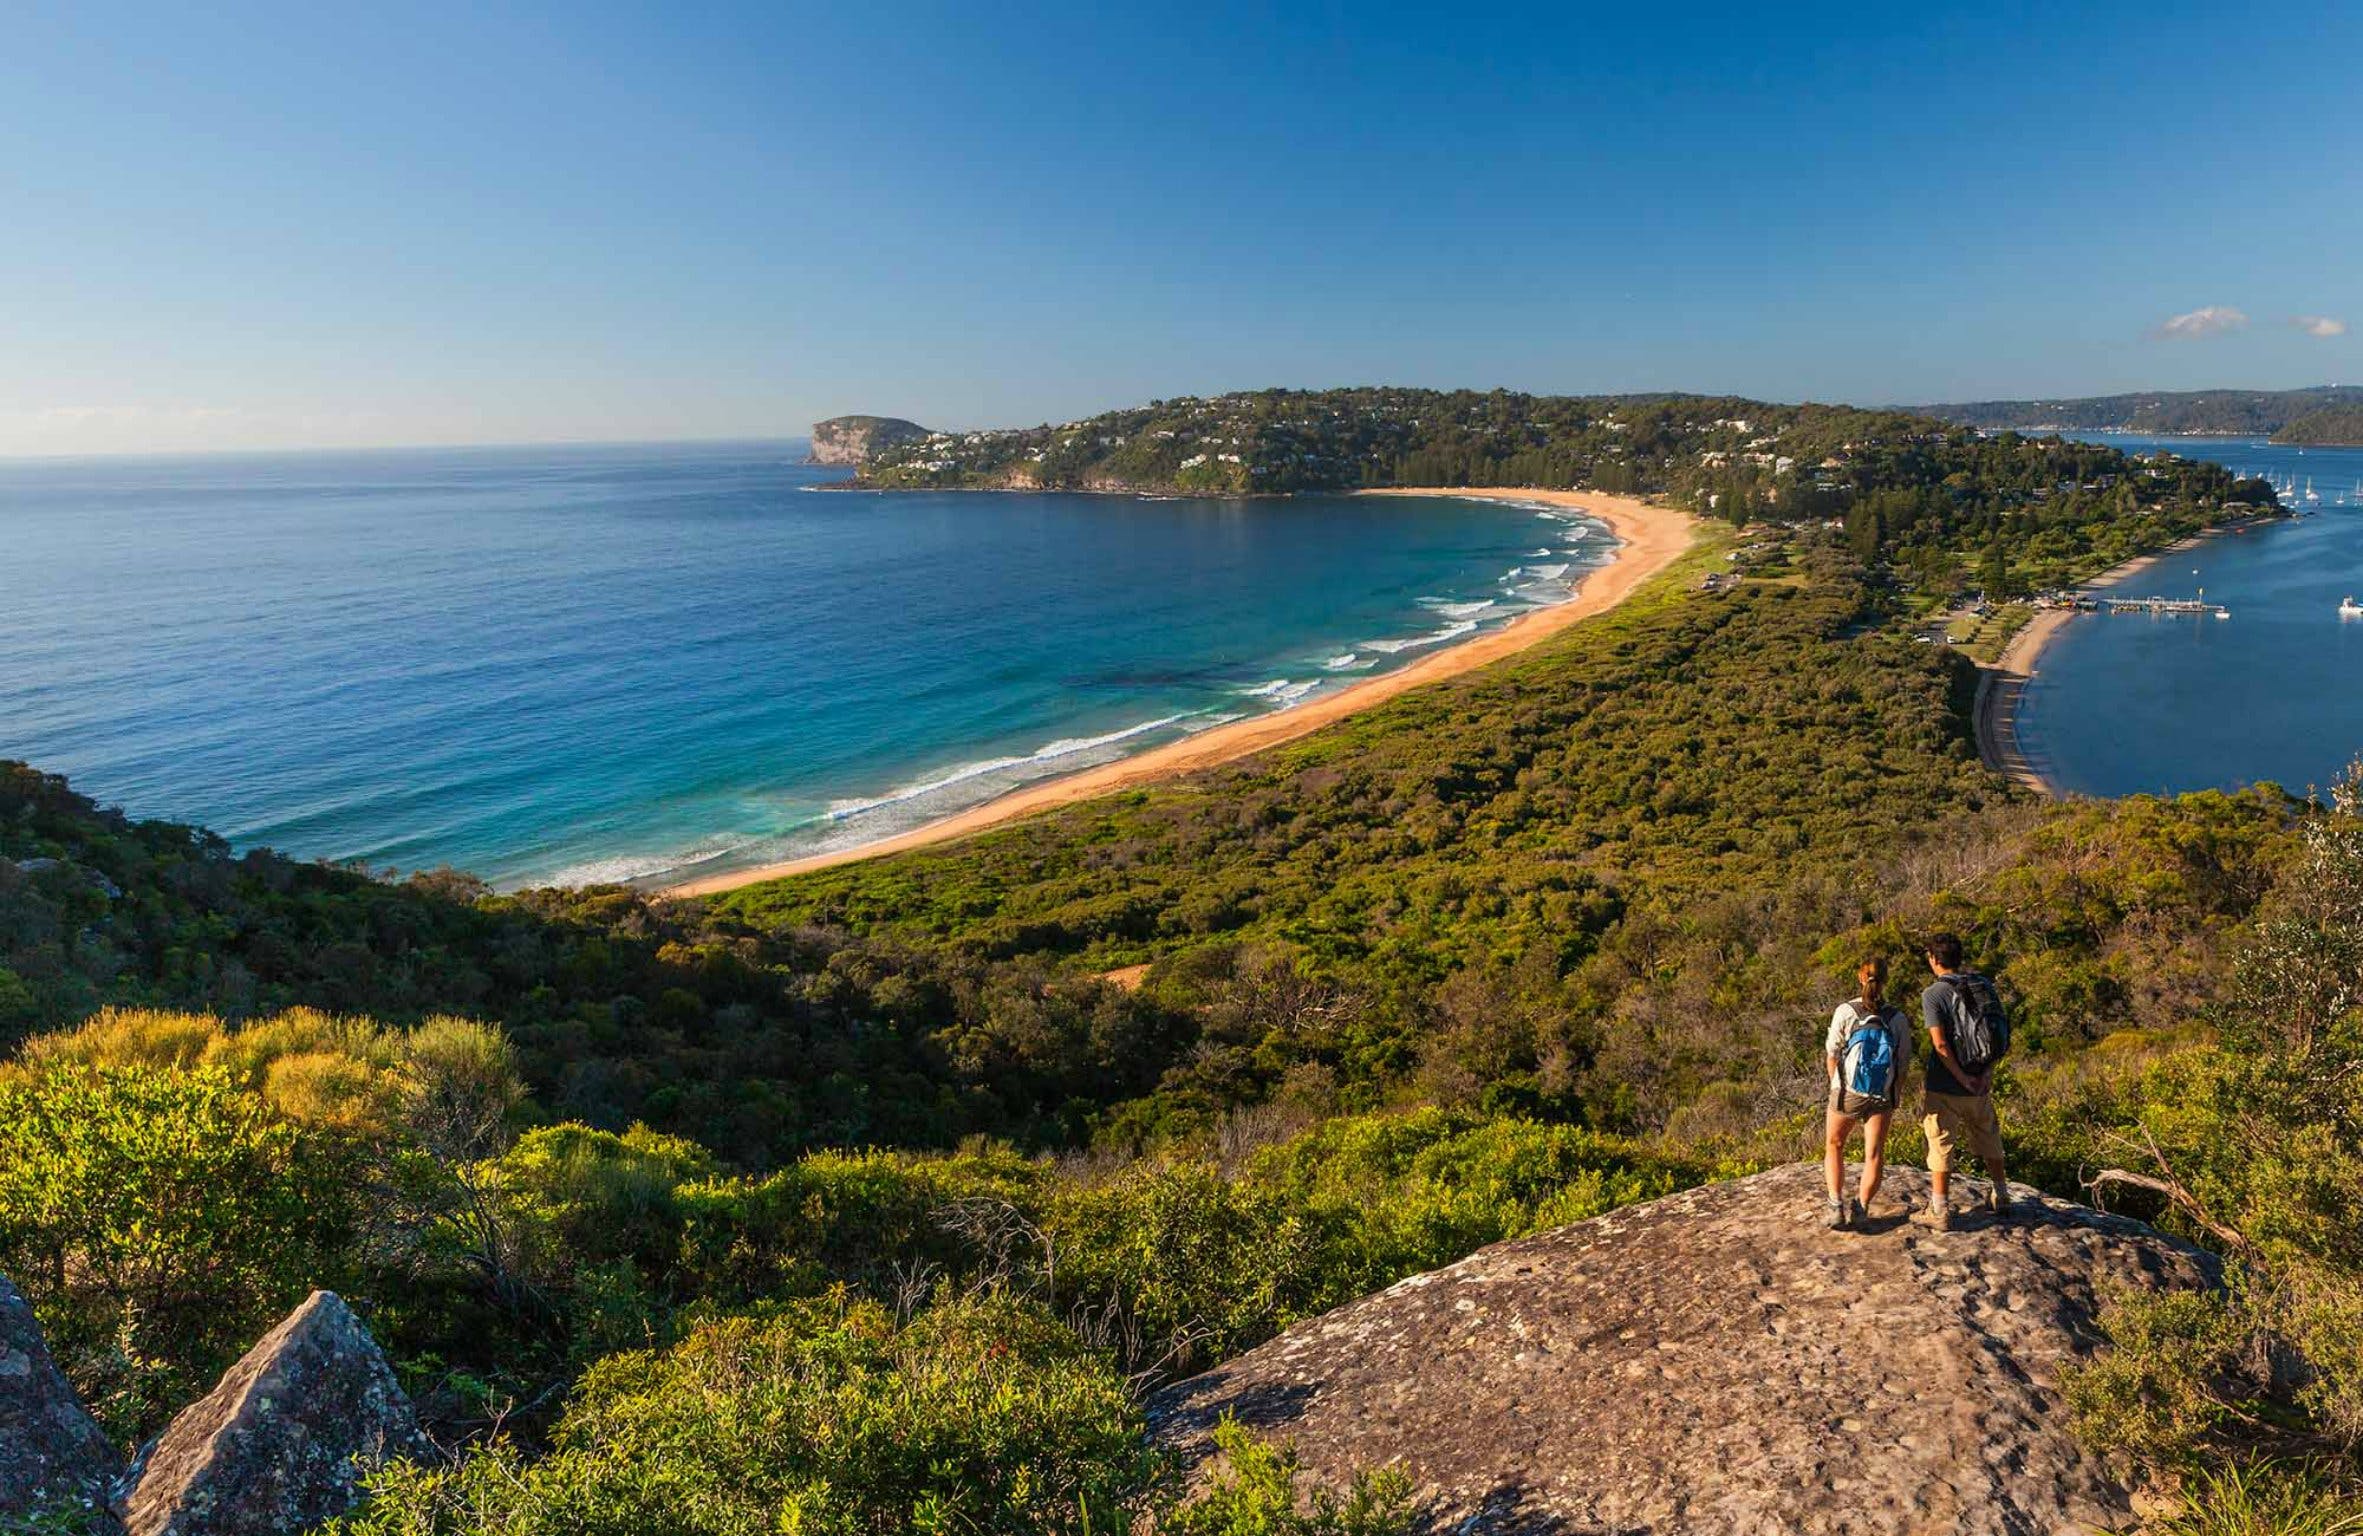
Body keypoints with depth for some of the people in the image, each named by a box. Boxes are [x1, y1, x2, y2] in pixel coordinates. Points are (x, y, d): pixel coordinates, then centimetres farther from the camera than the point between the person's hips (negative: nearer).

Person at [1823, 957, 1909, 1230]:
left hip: (1846, 1094, -1)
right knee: (1874, 1155, 12)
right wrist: (1897, 1095, 17)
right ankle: (1860, 1208, 2)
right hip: (1883, 1096, 1)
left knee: (1834, 1147, 17)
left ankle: (1836, 1206, 6)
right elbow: (1903, 1062, 0)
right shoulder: (1897, 1019, -6)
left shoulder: (1846, 1011, -12)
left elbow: (1832, 1055, -5)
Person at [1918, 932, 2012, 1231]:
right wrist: (1987, 1071, -6)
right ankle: (2002, 1201, 35)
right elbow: (2001, 1035, 0)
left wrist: (1963, 1078, -14)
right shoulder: (1984, 986, 2)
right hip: (1981, 1086, 5)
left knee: (1941, 1149, 5)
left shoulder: (1933, 994, -14)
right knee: (1990, 1145, 23)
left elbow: (1940, 1044, -21)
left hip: (1943, 1087, -5)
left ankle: (1941, 1213, 11)